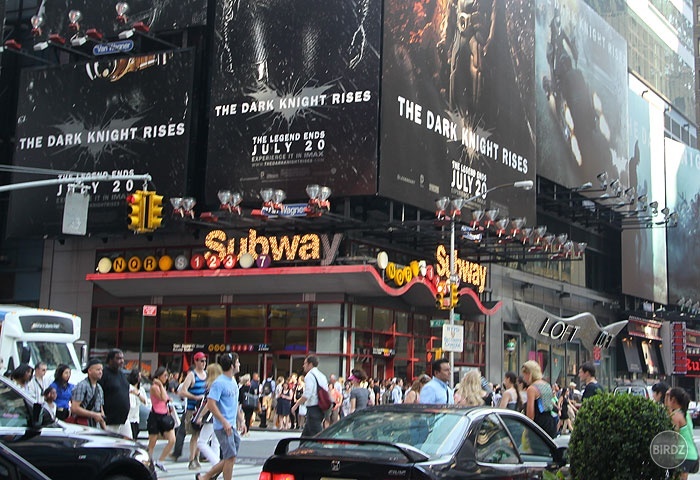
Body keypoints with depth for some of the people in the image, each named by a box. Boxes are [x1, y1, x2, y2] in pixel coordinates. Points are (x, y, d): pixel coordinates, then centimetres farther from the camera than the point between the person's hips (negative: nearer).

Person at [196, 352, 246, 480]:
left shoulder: (233, 382, 15)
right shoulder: (219, 383, -13)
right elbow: (211, 404, -20)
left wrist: (241, 421, 18)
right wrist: (224, 422, -22)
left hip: (232, 427, 9)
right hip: (223, 427, -9)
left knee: (230, 459, 10)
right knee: (231, 457, -8)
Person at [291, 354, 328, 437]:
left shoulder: (309, 376, -12)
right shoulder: (322, 376, 15)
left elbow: (307, 395, -20)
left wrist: (296, 405, -11)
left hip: (313, 409, -9)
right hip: (321, 408, 9)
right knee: (306, 434, 17)